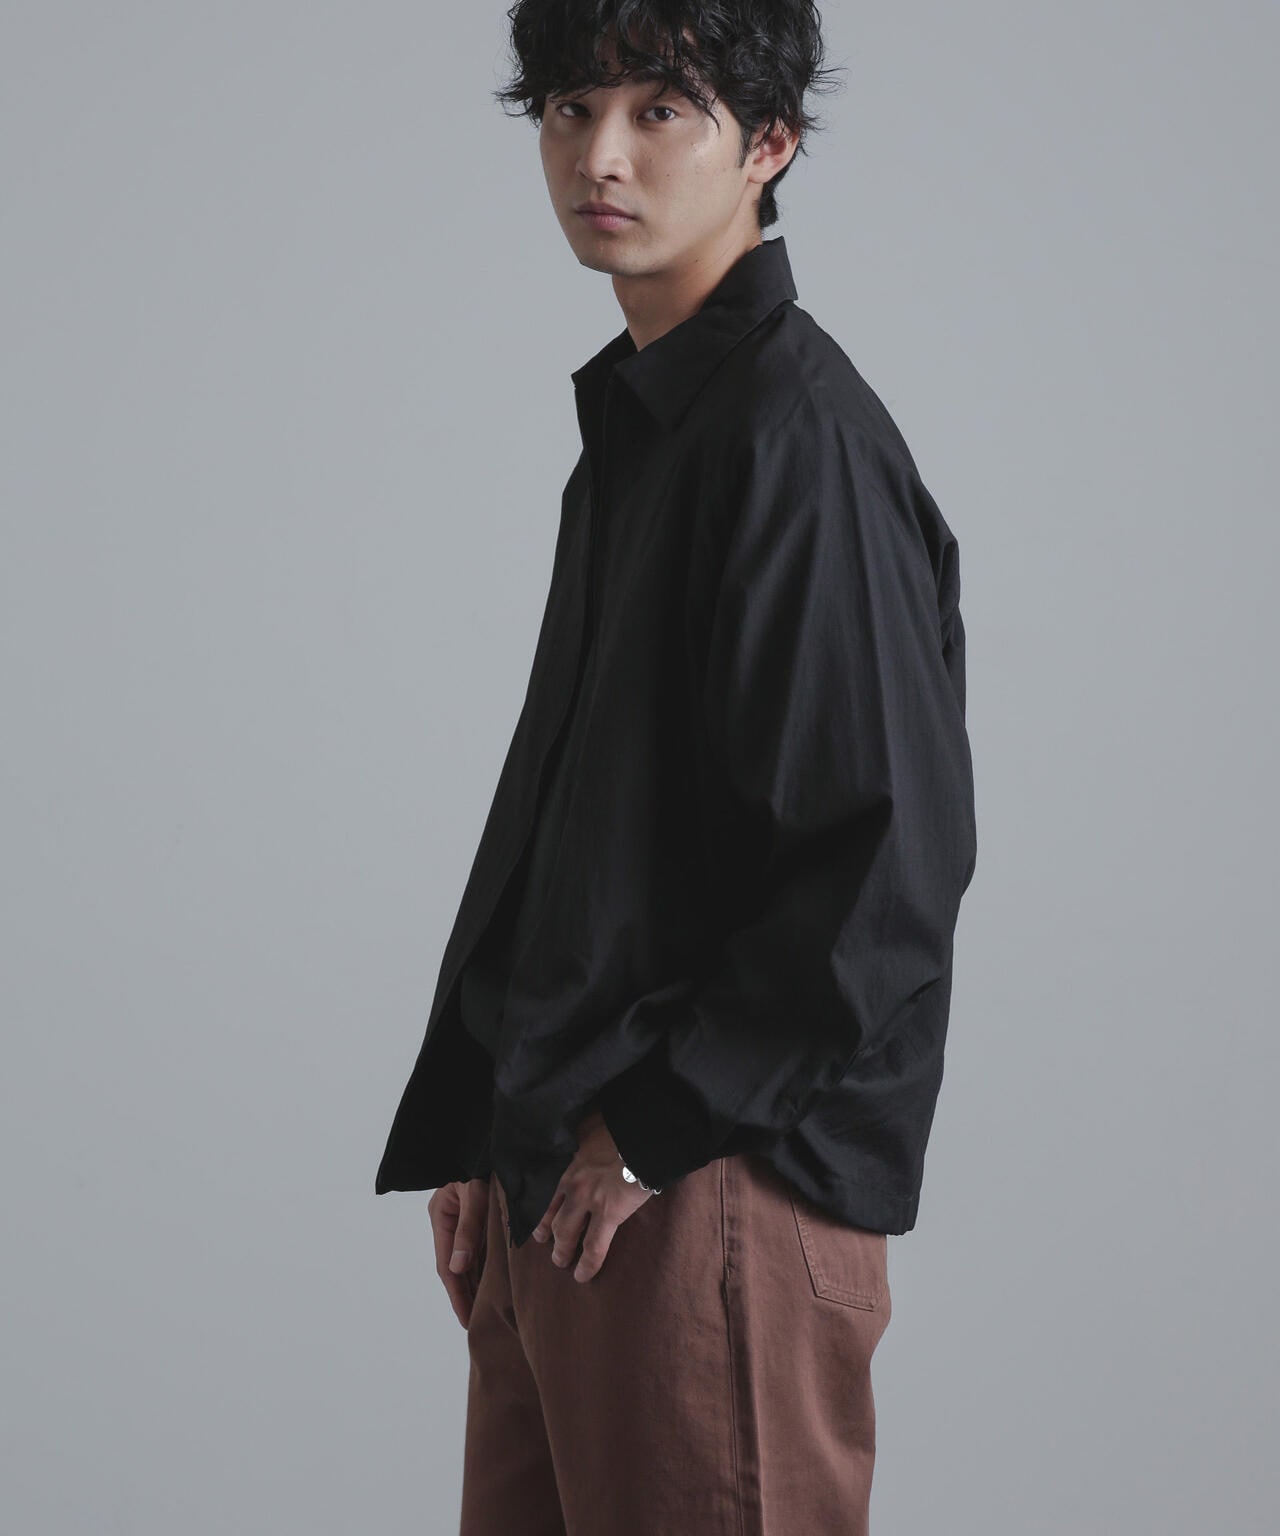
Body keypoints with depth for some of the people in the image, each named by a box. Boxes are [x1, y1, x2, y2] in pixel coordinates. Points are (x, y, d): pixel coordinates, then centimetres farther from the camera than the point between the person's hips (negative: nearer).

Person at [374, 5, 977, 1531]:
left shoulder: (801, 434, -14)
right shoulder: (626, 429, 15)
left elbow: (892, 869, -20)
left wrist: (656, 1124, -14)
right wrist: (471, 1131, 14)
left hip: (718, 1196, -9)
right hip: (558, 1185, 9)